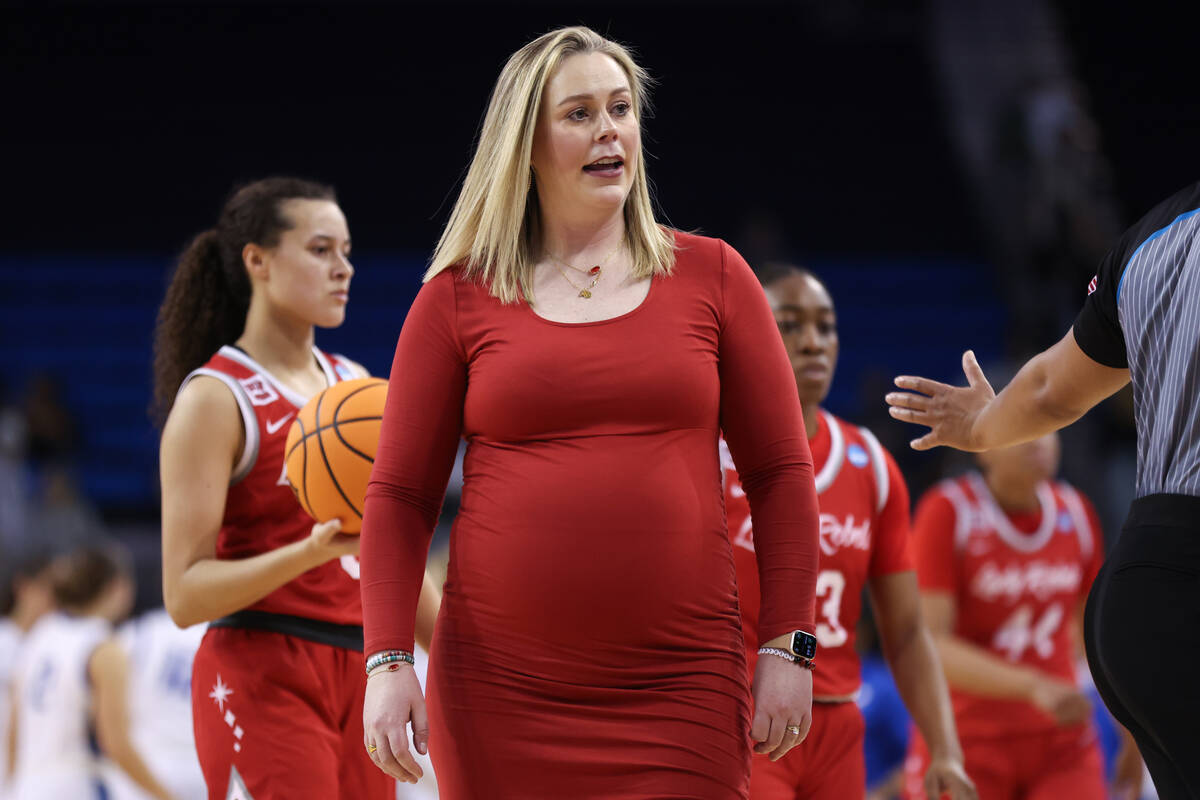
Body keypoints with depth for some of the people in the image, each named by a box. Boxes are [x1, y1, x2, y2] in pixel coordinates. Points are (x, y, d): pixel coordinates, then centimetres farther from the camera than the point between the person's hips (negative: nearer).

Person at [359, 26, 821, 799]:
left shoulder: (711, 275, 8)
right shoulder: (457, 299, 6)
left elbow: (782, 473, 8)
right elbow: (400, 496, 5)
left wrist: (788, 647, 1)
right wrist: (389, 659, -5)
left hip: (680, 693, 0)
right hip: (502, 692, 0)